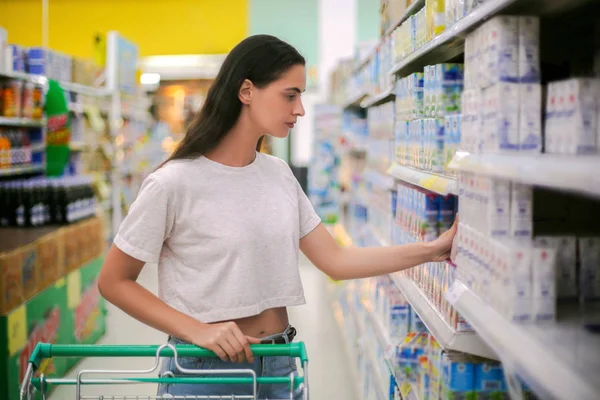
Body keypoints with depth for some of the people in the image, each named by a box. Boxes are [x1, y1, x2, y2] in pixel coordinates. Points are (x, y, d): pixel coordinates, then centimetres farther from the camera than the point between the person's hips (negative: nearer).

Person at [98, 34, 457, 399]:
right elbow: (114, 282, -9)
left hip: (280, 364, 6)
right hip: (206, 369, -5)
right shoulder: (174, 183, -15)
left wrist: (433, 250, -2)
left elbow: (335, 260, 4)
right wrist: (197, 331, -20)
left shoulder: (279, 174, 3)